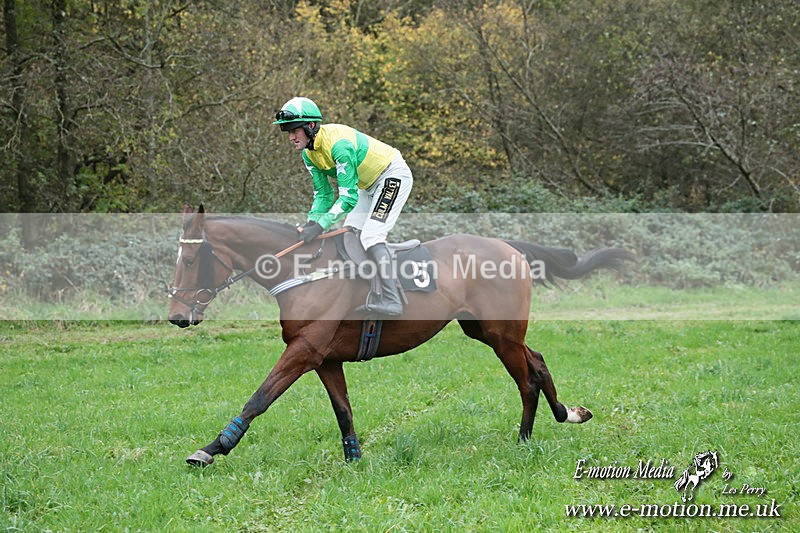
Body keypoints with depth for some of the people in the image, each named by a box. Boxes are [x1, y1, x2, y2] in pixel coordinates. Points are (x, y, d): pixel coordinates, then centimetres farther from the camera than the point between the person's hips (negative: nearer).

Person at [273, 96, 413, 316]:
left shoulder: (338, 143, -33)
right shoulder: (309, 153, -4)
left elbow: (348, 196, -34)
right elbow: (323, 193, 2)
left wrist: (320, 226, -36)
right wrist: (311, 223, -14)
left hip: (393, 175, -10)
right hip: (369, 184, 10)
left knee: (370, 236, -20)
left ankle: (391, 301, -22)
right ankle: (376, 295, 13)